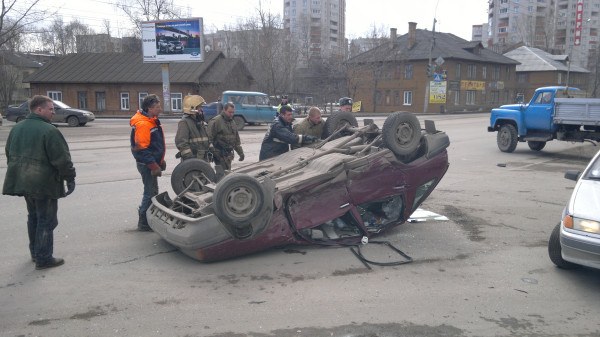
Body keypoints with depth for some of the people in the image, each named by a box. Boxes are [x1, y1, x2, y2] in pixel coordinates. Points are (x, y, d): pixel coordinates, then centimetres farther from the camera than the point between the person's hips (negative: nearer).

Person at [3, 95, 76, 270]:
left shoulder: (16, 129, 10)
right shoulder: (49, 130, -17)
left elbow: (10, 154, 19)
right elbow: (62, 158, -19)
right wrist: (70, 178, -9)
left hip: (23, 181, 8)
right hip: (44, 183, -8)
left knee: (33, 216, 21)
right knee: (46, 220, 1)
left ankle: (35, 252, 31)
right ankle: (43, 258, 4)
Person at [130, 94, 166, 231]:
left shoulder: (152, 121, 12)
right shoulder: (142, 124, -21)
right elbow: (142, 149, -24)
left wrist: (160, 161, 22)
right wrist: (154, 167, -22)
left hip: (153, 162, 10)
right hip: (147, 164, -10)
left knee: (152, 191, 19)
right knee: (151, 192, -4)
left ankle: (144, 212, 33)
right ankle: (144, 223, 6)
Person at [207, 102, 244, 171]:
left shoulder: (232, 122, 17)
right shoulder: (216, 121, -9)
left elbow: (237, 139, 24)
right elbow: (210, 137, -13)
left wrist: (241, 153, 21)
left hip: (229, 154, 8)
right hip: (220, 154, -8)